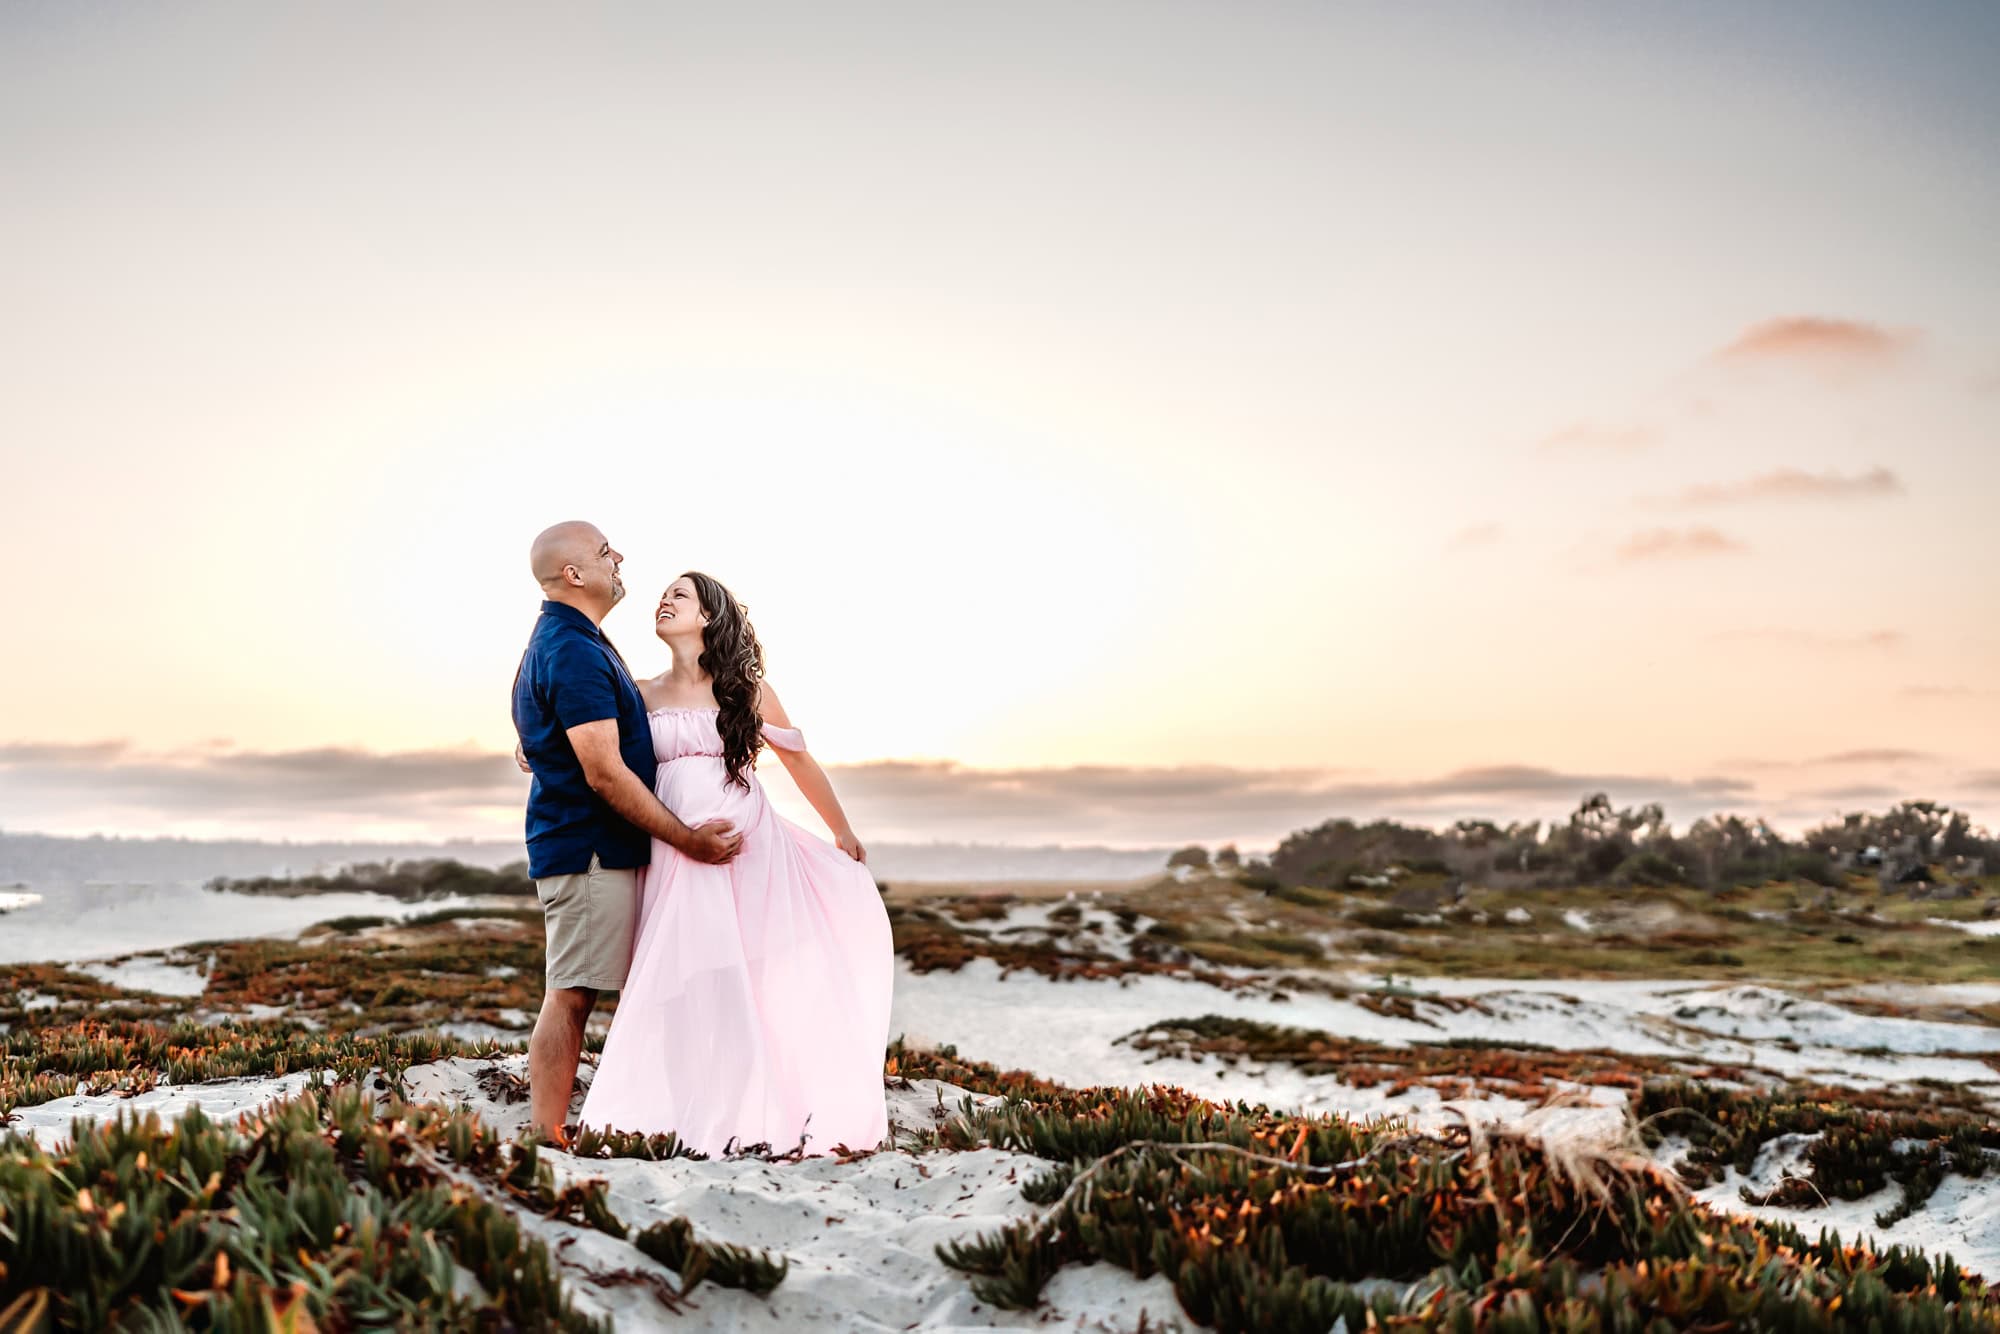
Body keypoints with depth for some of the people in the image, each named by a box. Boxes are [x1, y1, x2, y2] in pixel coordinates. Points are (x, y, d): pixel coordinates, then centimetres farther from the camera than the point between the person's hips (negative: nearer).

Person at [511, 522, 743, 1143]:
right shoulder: (573, 651, -17)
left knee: (572, 996, 9)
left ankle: (547, 1138, 13)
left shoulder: (562, 642, 18)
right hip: (589, 849, -10)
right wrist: (687, 839, -16)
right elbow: (605, 772, -20)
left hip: (603, 851, 10)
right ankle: (548, 1140, -5)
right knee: (571, 997, -8)